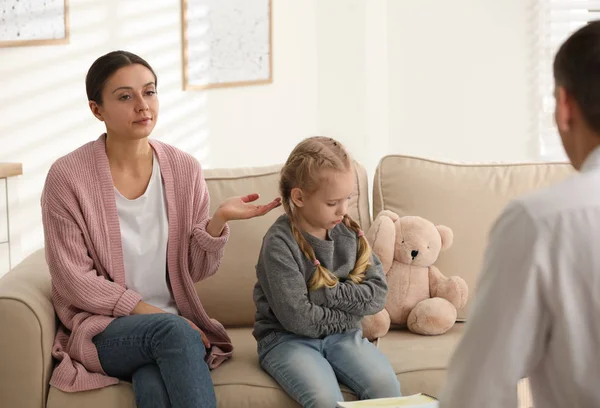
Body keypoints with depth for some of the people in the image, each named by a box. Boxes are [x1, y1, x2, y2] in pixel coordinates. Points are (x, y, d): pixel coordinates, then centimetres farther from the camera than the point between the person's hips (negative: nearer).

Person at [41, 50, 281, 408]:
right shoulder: (67, 176, -7)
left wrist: (219, 220, -14)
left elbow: (197, 270, 5)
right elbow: (74, 278, -6)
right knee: (172, 330, -33)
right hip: (102, 330, -1)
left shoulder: (185, 169, 3)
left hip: (173, 325, 1)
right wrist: (146, 311, -14)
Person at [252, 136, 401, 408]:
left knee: (386, 385, -23)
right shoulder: (279, 243, -14)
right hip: (287, 339, -4)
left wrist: (325, 293, -12)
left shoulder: (349, 231, 3)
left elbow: (377, 295, 0)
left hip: (340, 335, 5)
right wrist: (349, 314, -6)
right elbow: (297, 317, -19)